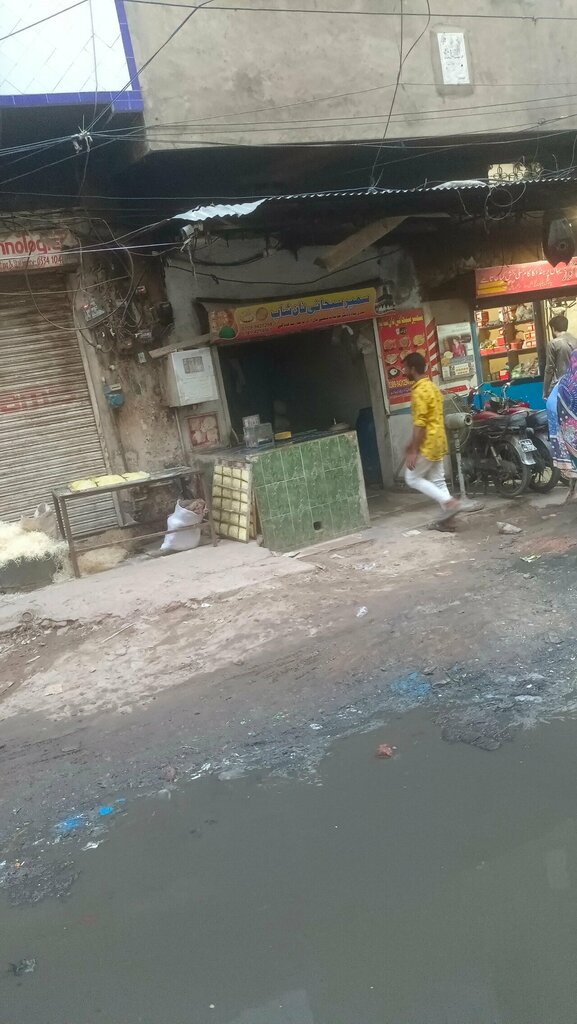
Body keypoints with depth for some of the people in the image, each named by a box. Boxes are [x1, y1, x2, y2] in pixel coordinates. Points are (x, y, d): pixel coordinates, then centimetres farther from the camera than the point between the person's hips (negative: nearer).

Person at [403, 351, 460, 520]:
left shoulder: (419, 391, -18)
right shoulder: (432, 387, 13)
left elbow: (420, 424, -23)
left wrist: (413, 451, -21)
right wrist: (412, 444, 23)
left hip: (427, 445, -9)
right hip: (438, 442, 9)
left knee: (412, 478, 3)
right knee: (438, 480, 12)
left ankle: (449, 502, -6)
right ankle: (447, 514, 12)